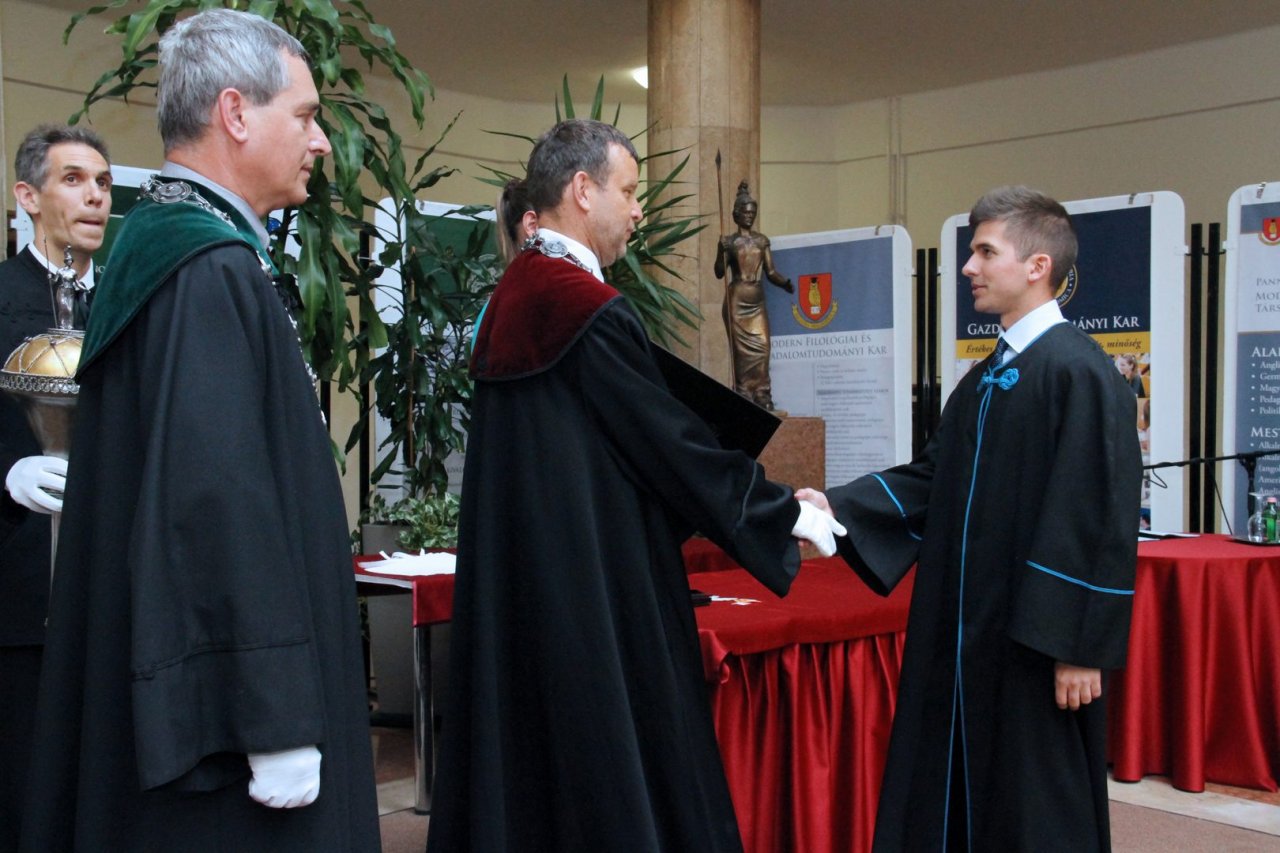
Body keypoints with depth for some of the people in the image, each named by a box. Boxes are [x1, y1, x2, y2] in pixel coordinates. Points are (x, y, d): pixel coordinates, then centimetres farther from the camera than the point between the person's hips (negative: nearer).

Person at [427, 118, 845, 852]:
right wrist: (786, 515, 1)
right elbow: (675, 443, -12)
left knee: (523, 756, 14)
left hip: (515, 594, 9)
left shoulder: (509, 302, 9)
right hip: (598, 596, -9)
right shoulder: (593, 311, -17)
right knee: (611, 776, 1)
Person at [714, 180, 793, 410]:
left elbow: (770, 272, 8)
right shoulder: (728, 241, 2)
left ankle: (761, 393, -3)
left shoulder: (762, 240, 11)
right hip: (737, 298, -3)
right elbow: (719, 272, -3)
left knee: (761, 345, -5)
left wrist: (785, 282, -10)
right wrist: (722, 252, -18)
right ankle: (744, 393, -2)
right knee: (741, 346, -5)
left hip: (757, 298, 3)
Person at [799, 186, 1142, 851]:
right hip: (963, 633, 9)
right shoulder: (987, 377, 13)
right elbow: (933, 477, 14)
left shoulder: (1077, 371, -15)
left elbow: (1102, 516, -18)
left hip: (1034, 644, -8)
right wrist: (838, 506, 2)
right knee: (950, 799, 15)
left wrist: (1082, 647, -19)